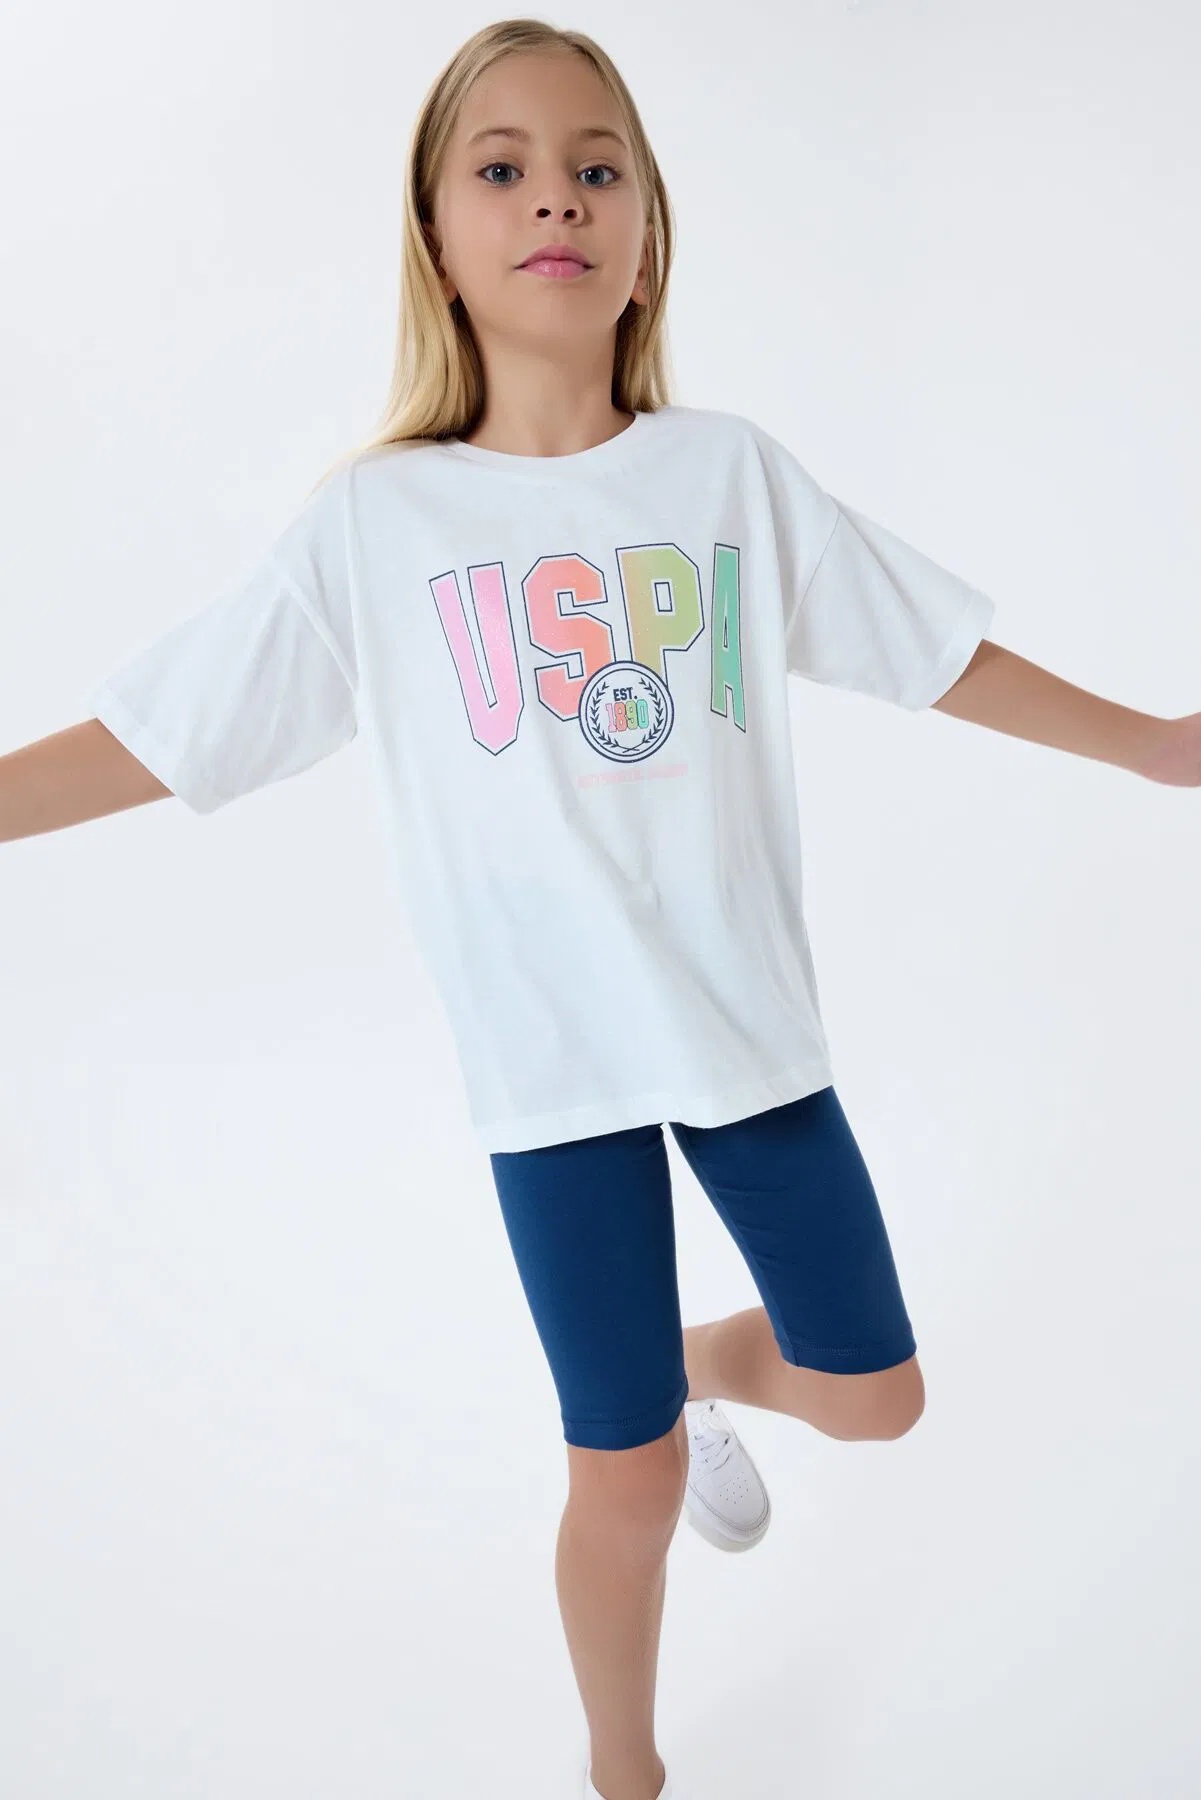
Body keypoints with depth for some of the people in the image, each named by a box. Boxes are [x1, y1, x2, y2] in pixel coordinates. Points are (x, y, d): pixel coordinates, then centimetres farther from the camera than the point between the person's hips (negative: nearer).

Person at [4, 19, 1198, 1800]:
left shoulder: (732, 470, -2)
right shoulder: (373, 524, -7)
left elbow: (938, 651, 6)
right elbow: (151, 737, -4)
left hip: (753, 1023, 3)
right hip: (550, 1064, -2)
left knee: (873, 1397, 14)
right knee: (626, 1481, 9)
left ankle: (698, 1369, 50)